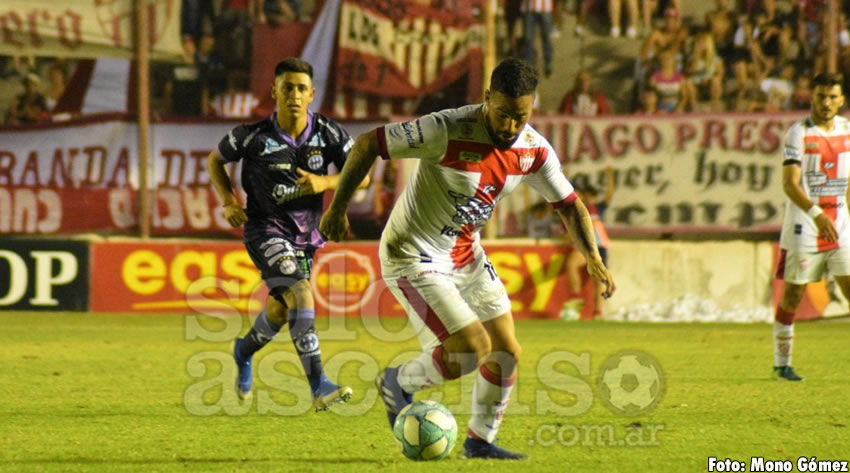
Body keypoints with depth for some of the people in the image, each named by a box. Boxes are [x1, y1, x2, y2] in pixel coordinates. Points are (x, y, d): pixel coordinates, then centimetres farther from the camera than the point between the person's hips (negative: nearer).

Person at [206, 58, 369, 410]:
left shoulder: (328, 134, -8)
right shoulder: (254, 136, -14)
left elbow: (361, 176, -5)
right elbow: (215, 160, 5)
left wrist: (325, 183, -22)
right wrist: (228, 201, -9)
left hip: (306, 232, 5)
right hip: (266, 230, -5)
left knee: (280, 309, 16)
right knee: (300, 294, -25)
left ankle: (245, 350, 49)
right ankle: (318, 387, -27)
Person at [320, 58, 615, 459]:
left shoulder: (534, 150, -7)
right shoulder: (448, 131, -27)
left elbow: (568, 204, 7)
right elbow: (367, 144, -20)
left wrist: (592, 257, -6)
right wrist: (337, 209, -15)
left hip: (466, 256, 7)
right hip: (413, 258, -7)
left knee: (507, 351, 5)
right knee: (474, 348, -16)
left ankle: (480, 440, 25)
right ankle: (397, 383, 11)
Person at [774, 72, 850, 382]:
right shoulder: (799, 133, -9)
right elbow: (789, 182, -18)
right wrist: (816, 213, -31)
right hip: (803, 228, -4)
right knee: (793, 295, 1)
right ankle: (781, 364, 12)